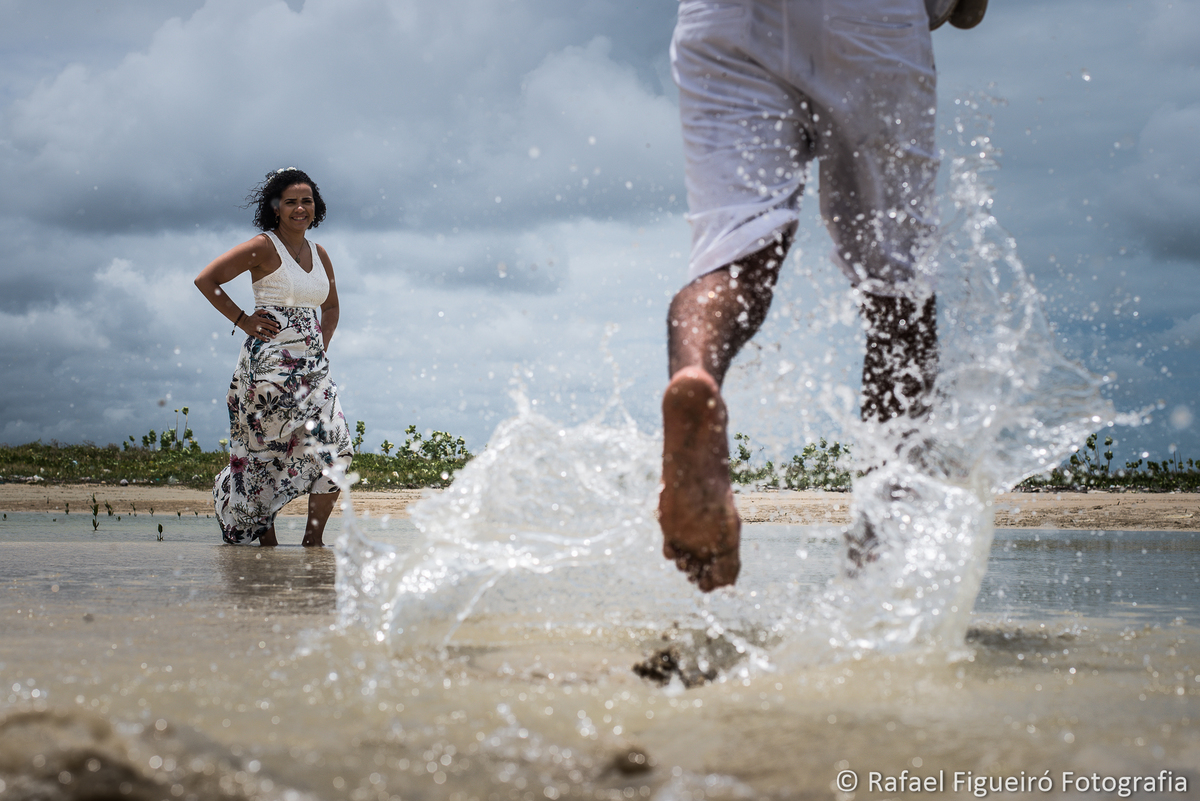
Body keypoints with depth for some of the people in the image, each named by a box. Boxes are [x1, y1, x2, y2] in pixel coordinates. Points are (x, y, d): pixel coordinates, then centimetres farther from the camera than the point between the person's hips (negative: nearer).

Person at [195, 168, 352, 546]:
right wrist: (243, 320, -7)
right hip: (271, 365, -6)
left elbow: (331, 307, 29)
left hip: (312, 367, 6)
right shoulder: (264, 248, -5)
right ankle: (266, 537, 9)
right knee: (268, 452, -5)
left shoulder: (319, 254, 14)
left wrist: (321, 346, 13)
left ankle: (313, 538, 1)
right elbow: (205, 279, -7)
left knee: (335, 447, -6)